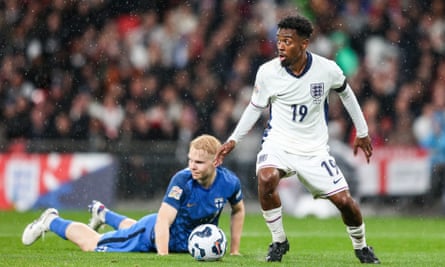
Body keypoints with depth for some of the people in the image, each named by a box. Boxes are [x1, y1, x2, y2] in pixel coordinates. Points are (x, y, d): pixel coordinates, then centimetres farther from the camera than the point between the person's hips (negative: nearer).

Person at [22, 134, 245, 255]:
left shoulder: (229, 182, -24)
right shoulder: (182, 181, -37)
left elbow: (238, 210, -2)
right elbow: (162, 221, -41)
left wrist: (234, 251, -2)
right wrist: (163, 256, -52)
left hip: (184, 243, 5)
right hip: (153, 234, -5)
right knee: (92, 245, 8)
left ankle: (103, 213, 65)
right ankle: (51, 221, 33)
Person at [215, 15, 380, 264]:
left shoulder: (327, 69, -12)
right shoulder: (268, 72, -12)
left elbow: (345, 92, 10)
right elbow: (256, 107, 6)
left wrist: (362, 132, 17)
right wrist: (234, 140, 3)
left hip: (315, 148, 1)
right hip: (278, 143, -1)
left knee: (344, 200, -5)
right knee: (266, 179, -32)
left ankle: (361, 246, 27)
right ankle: (278, 241, -11)